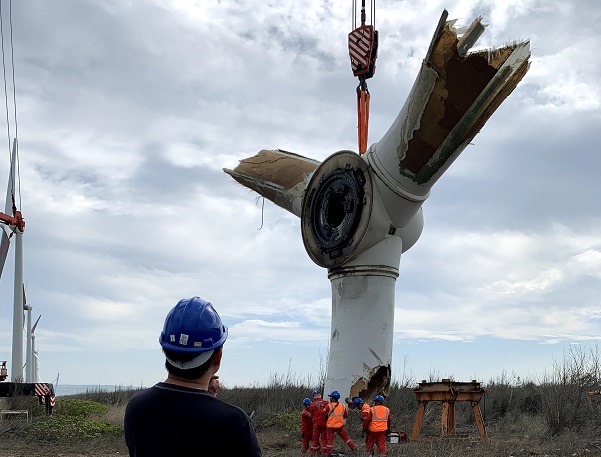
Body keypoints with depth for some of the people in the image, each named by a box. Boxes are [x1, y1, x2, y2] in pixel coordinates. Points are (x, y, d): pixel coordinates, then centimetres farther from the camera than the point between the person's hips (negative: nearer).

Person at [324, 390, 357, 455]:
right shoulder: (343, 406, 0)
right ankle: (354, 448, 23)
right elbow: (346, 416, 10)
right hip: (340, 425, 3)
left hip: (330, 426, -3)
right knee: (346, 437, 17)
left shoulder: (329, 406, -13)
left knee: (330, 440, 6)